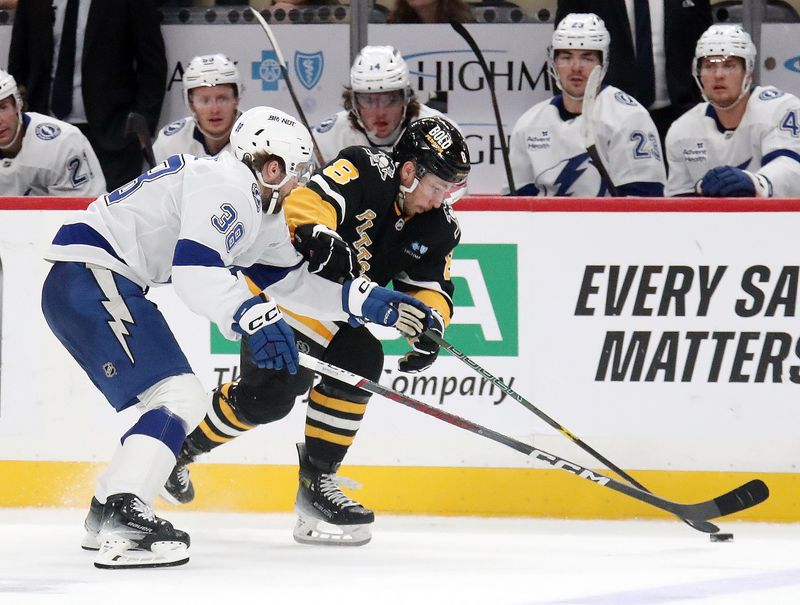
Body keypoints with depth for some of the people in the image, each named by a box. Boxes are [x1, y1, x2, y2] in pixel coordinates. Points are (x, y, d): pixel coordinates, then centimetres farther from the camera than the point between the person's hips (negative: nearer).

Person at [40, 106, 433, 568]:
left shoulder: (259, 210, 19)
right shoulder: (227, 187, -13)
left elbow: (292, 281, 24)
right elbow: (195, 270, -26)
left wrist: (368, 301, 16)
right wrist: (255, 319, -34)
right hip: (90, 274, -11)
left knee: (185, 403, 19)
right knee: (180, 396, -19)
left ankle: (107, 513, 25)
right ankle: (122, 521, -33)